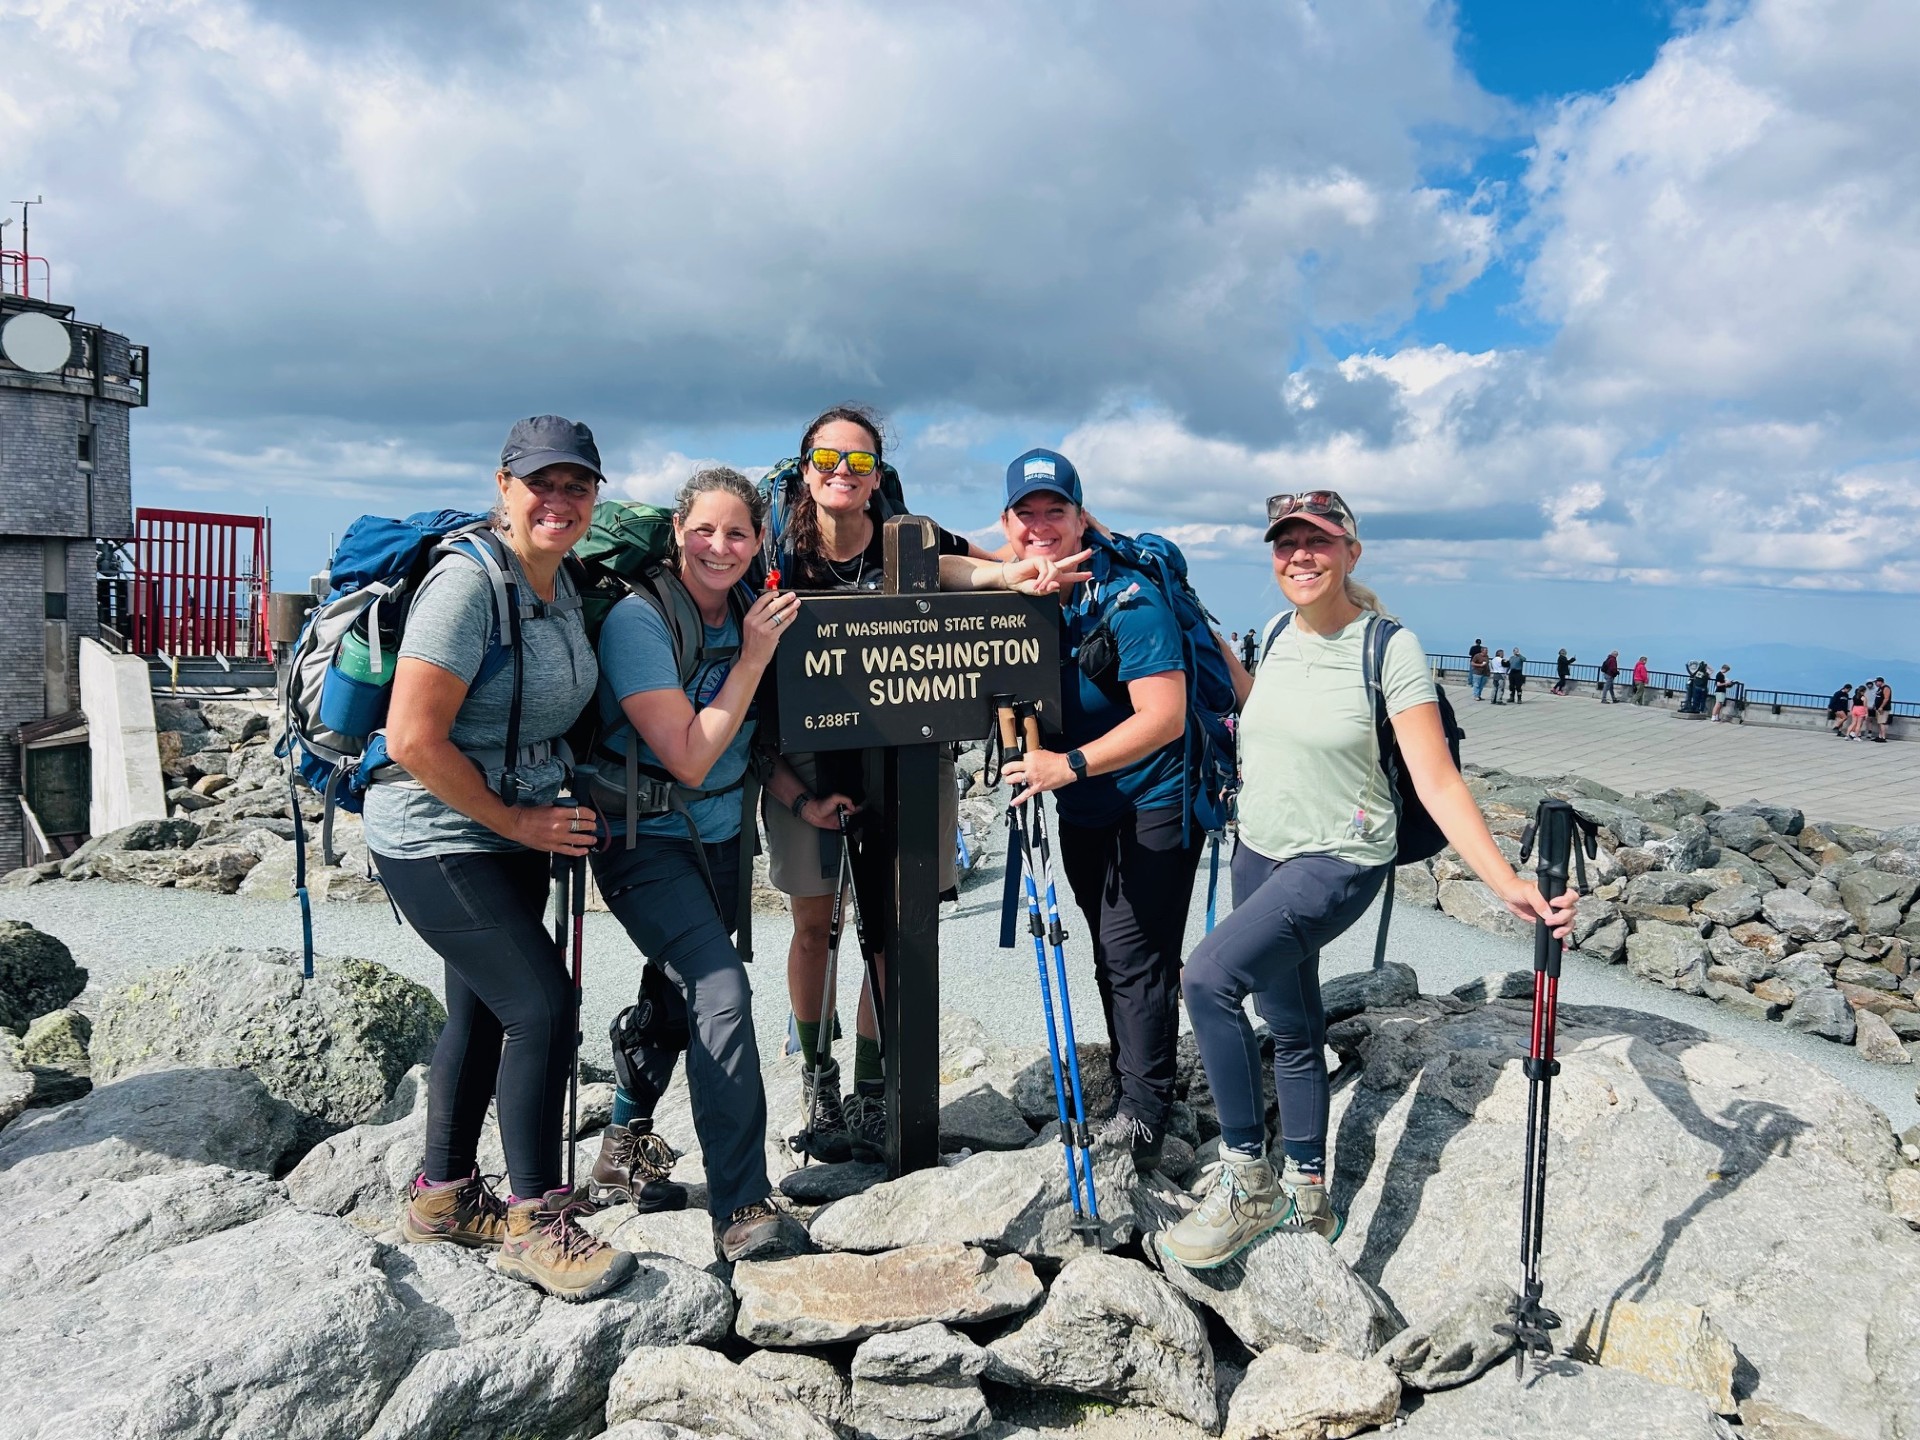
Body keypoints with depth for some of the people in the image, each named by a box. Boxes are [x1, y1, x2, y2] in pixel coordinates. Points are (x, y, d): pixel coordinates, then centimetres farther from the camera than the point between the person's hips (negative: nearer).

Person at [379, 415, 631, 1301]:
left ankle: (443, 1195, 33)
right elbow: (413, 740, -24)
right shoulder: (469, 582, -20)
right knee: (542, 1004, -12)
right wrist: (515, 820, -16)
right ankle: (535, 1222, 3)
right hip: (436, 839, -8)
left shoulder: (563, 586, 6)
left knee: (484, 1009, 16)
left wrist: (551, 814, 8)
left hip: (513, 834, 9)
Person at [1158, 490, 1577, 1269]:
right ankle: (1306, 1196, 33)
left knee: (1208, 976, -25)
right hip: (1260, 852, 7)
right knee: (1292, 1029, 16)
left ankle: (1248, 1181, -10)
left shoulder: (1390, 647, -16)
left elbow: (1436, 782, -20)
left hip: (1340, 862, -7)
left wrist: (1509, 884, -29)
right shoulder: (1279, 634, 3)